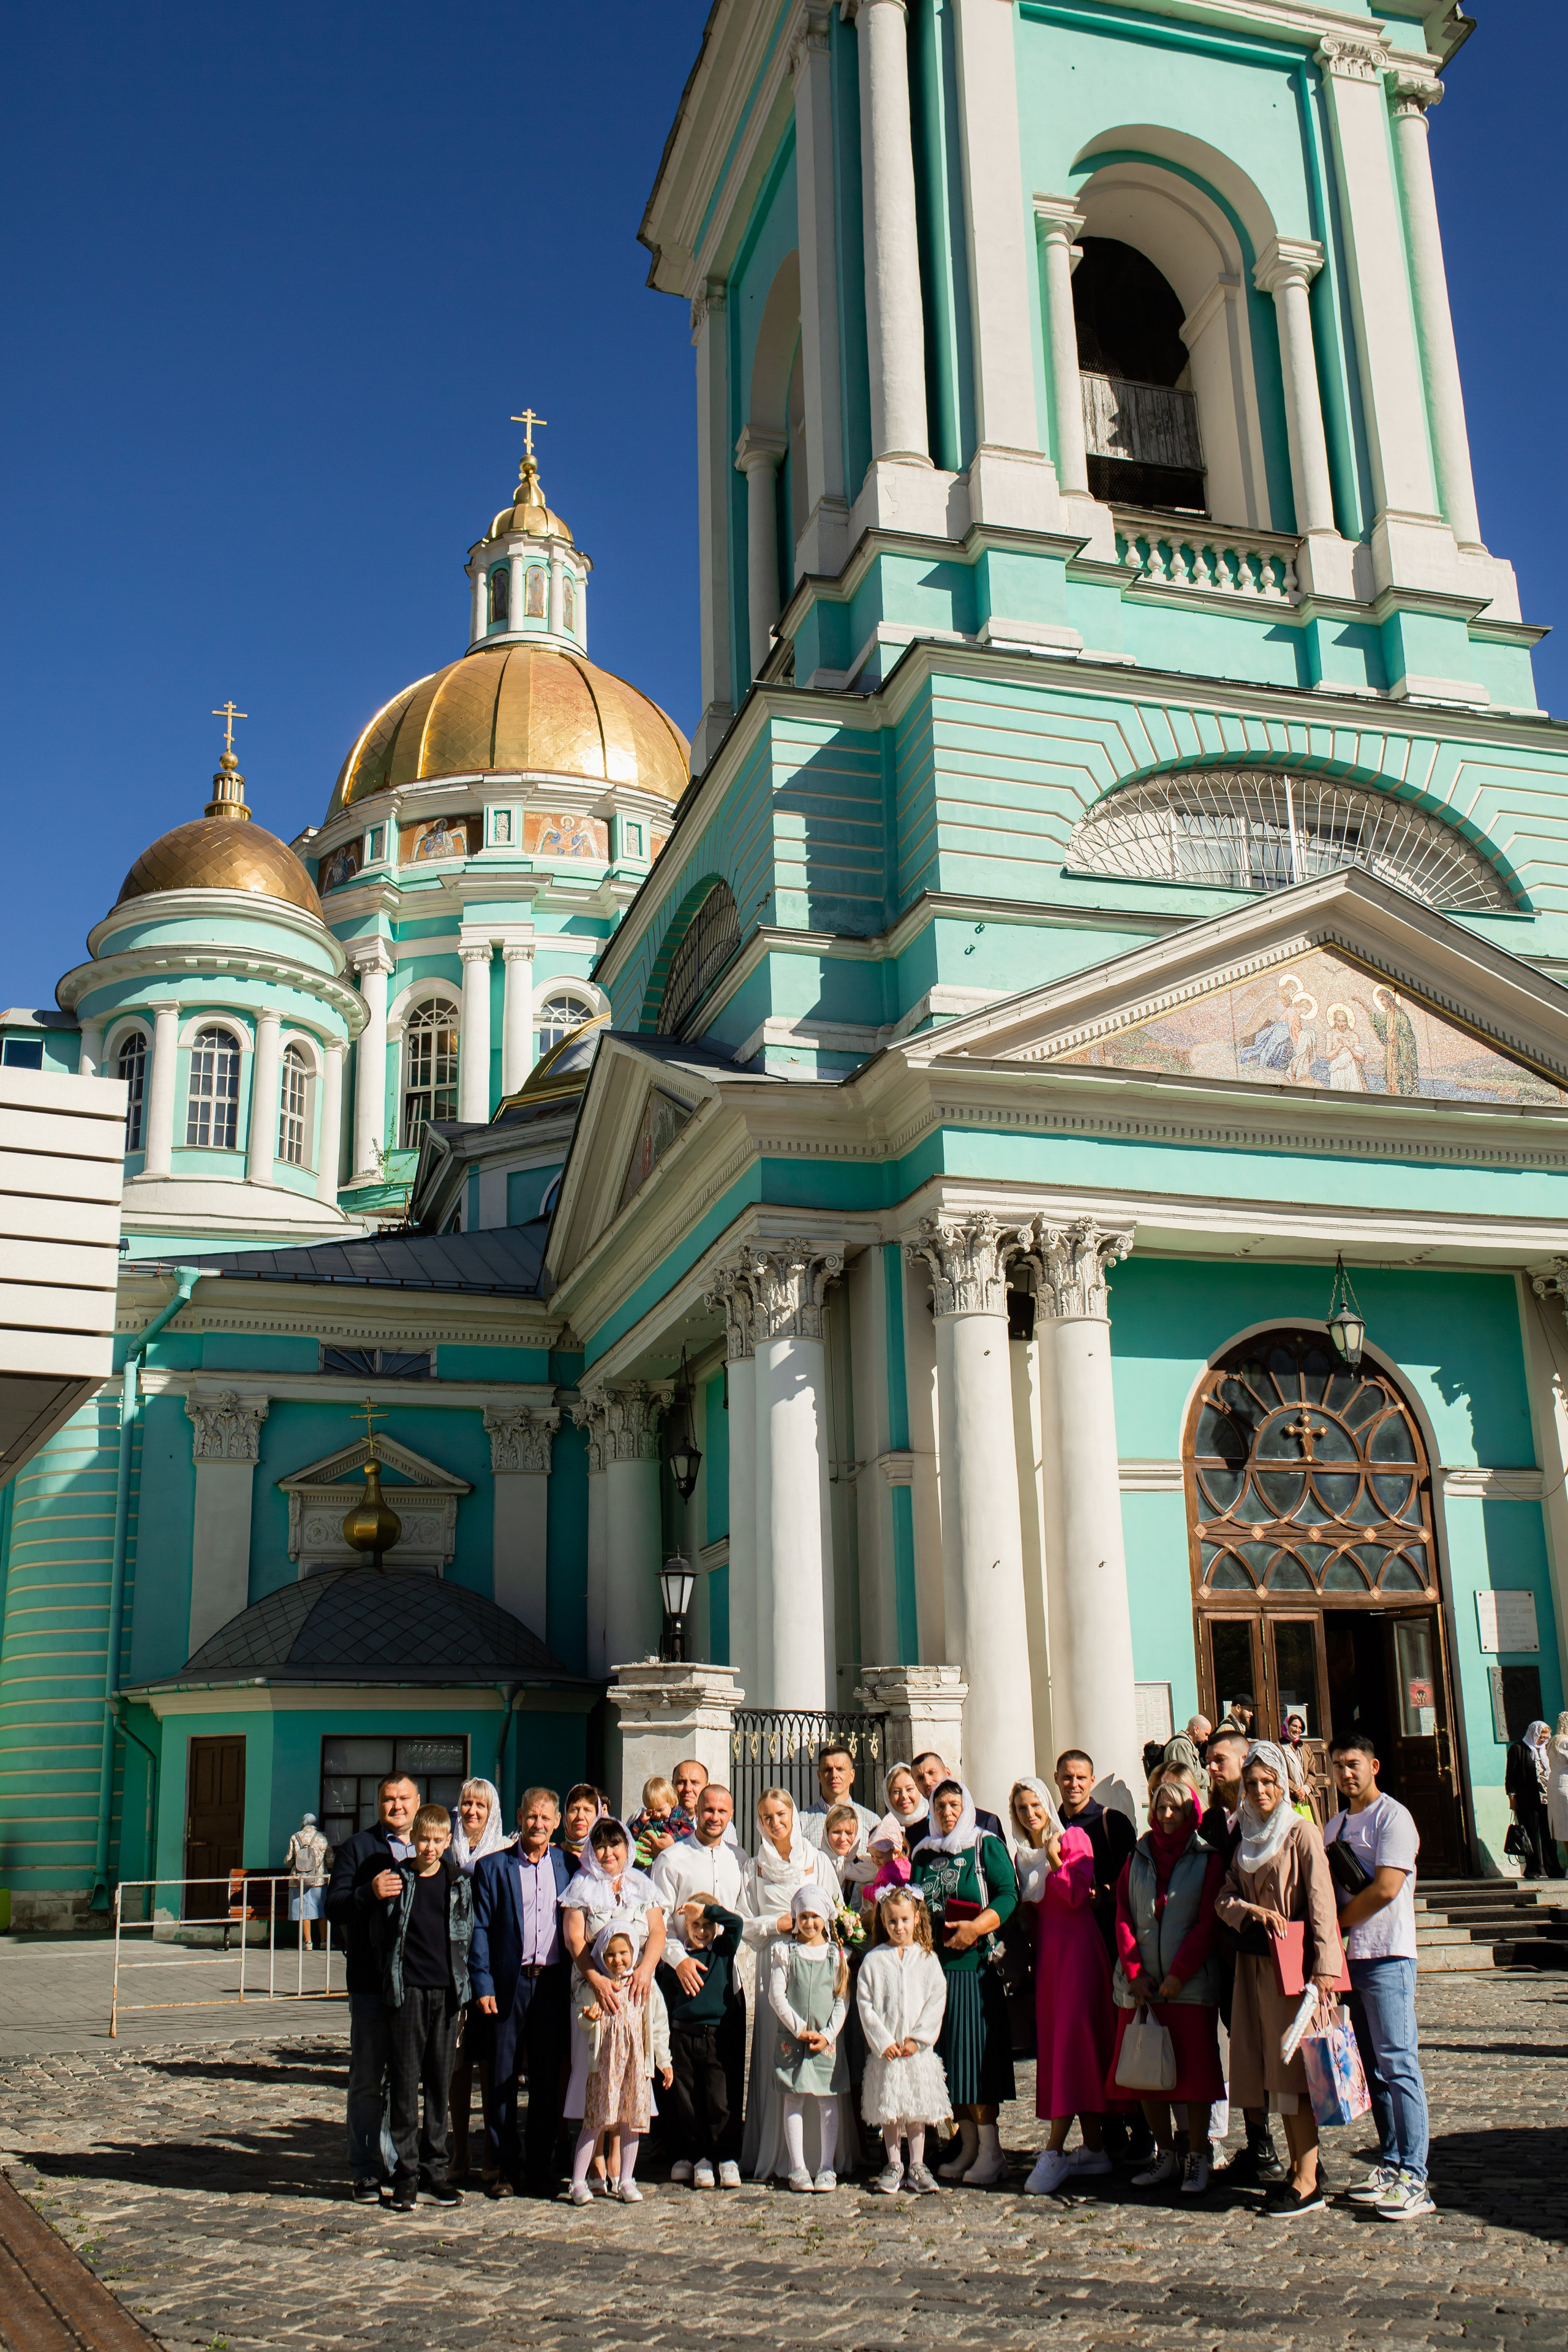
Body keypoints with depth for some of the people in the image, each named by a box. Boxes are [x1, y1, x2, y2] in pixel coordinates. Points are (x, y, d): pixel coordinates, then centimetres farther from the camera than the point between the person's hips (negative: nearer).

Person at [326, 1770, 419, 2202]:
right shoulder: (357, 1848, 5)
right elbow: (334, 1907, -5)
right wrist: (370, 1893, -23)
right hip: (372, 1981, -3)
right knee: (368, 2078, 2)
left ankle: (398, 2161, 21)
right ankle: (367, 2170, 10)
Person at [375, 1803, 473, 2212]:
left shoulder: (460, 1884, 7)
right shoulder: (397, 1881, 2)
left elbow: (467, 1935, 10)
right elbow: (381, 1935, 9)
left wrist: (463, 1986, 6)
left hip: (446, 1992, 2)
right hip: (407, 1990, -2)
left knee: (441, 2083, 6)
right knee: (405, 2081, -1)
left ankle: (434, 2171, 15)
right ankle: (405, 2174, 7)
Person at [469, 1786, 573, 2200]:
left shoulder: (566, 1866, 9)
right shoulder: (493, 1866, 3)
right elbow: (479, 1930, 0)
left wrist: (573, 1982, 2)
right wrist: (483, 1986, -8)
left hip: (553, 1984, 2)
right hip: (508, 1984, -2)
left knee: (547, 2080, 6)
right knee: (503, 2079, 3)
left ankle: (539, 2166, 16)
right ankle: (503, 2167, 14)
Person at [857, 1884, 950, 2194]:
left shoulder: (927, 1959, 2)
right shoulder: (874, 1960, 0)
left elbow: (937, 2001, -2)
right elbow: (865, 2004, -3)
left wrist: (918, 2039, -10)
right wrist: (882, 2041, -11)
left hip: (919, 2049, 0)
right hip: (885, 2049, 0)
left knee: (918, 2110, 5)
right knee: (888, 2110, 5)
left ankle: (917, 2167, 15)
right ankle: (893, 2165, 18)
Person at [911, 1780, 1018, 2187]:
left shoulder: (988, 1847, 1)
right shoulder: (923, 1853, 17)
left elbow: (1008, 1895, -8)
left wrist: (975, 1928, -20)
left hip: (974, 1964, -5)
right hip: (931, 1965, 5)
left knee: (973, 2055, -8)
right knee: (947, 2058, 5)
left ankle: (991, 2152, -3)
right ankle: (968, 2146, 14)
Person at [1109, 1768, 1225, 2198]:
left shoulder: (1207, 1859, 2)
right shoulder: (1138, 1857, 12)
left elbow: (1207, 1923, -5)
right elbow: (1123, 1917, 8)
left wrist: (1178, 1974, -12)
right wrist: (1135, 1971, -5)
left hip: (1191, 1983, -3)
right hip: (1141, 1985, 3)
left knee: (1194, 2069, -1)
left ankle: (1198, 2158, 10)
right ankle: (1165, 2156, 17)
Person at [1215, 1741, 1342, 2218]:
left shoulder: (1300, 1832, -6)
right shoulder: (1246, 1839, 13)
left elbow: (1321, 1903, -13)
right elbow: (1225, 1898, 7)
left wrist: (1324, 1967, -20)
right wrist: (1253, 1913, -14)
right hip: (1254, 1960, 6)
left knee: (1294, 2066, -7)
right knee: (1272, 2067, 9)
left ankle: (1308, 2183, -4)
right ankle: (1297, 2169, 18)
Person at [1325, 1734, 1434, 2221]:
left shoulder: (1392, 1817, -8)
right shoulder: (1335, 1826, 17)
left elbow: (1385, 1889, -16)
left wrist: (1336, 1923, -8)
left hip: (1386, 1956, -8)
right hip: (1346, 1956, 8)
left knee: (1397, 2062, -9)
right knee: (1371, 2066, 10)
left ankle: (1414, 2180, -8)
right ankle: (1391, 2164, 17)